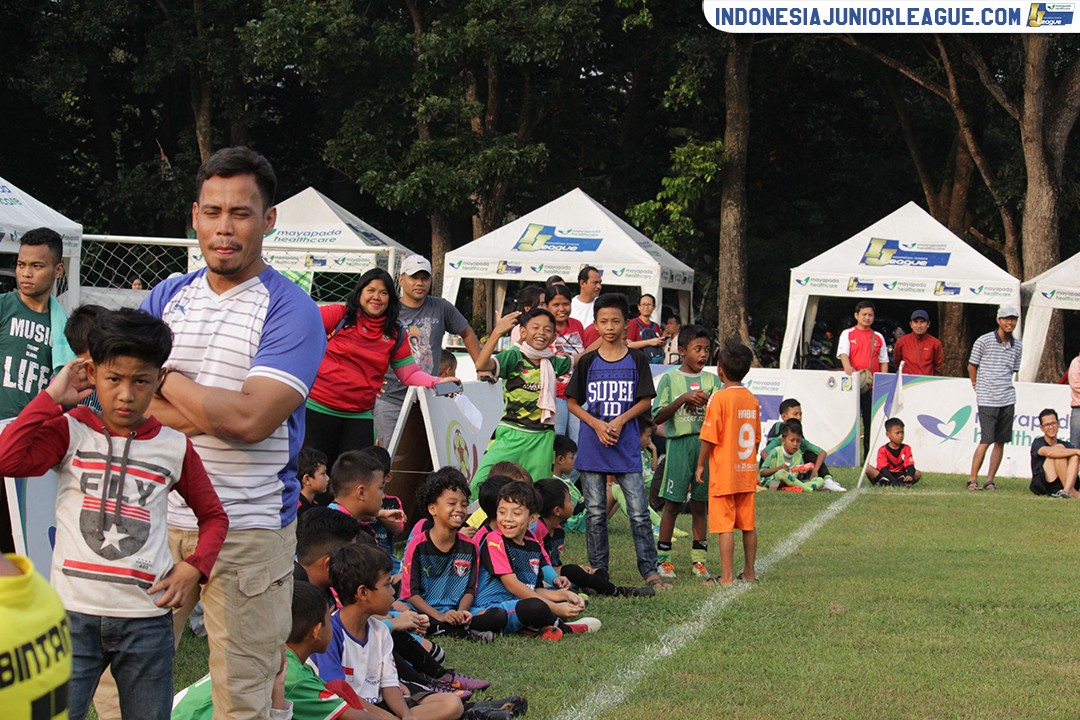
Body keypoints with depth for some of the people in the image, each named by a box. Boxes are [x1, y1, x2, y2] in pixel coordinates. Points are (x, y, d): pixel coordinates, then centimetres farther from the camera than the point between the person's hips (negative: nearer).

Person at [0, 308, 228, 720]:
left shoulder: (175, 447, 6)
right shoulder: (70, 431, 1)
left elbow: (213, 516, 18)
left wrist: (195, 567, 0)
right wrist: (51, 398, -9)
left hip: (147, 620, 2)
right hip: (74, 613, -2)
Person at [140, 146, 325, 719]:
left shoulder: (290, 311, -5)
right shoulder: (166, 297, 10)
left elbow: (250, 419, -17)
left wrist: (165, 378, -5)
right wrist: (218, 411, -13)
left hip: (250, 532, -4)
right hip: (156, 519, 4)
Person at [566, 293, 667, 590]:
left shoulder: (637, 360, 4)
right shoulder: (587, 362, 5)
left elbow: (645, 401, 2)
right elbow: (573, 402, 6)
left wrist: (620, 421, -13)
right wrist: (596, 424, -10)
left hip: (627, 446, -1)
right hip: (592, 446, 1)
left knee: (639, 512, -4)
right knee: (595, 512, 5)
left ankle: (650, 571, 1)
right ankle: (598, 571, 13)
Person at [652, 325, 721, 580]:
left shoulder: (712, 380, 10)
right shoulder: (670, 379, 2)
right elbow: (657, 416, -4)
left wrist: (706, 401, -16)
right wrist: (684, 398, -14)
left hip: (706, 443, 3)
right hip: (679, 443, -3)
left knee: (700, 503, 6)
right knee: (673, 503, 0)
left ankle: (698, 559, 13)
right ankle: (663, 558, 7)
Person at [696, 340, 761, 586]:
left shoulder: (720, 398, -13)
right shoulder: (752, 399, 6)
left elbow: (709, 438, -13)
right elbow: (756, 438, 13)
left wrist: (700, 465, -1)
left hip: (724, 473, -6)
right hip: (747, 473, 6)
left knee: (725, 525, -4)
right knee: (748, 524, 12)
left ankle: (727, 575, -4)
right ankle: (749, 572, 19)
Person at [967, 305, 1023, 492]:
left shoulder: (1017, 346, 9)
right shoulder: (984, 341, -5)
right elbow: (971, 366, 4)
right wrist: (978, 388, 10)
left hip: (1008, 400, 5)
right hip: (987, 400, -5)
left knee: (1000, 441, 5)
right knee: (986, 441, -9)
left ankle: (990, 480, 12)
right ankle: (973, 479, 0)